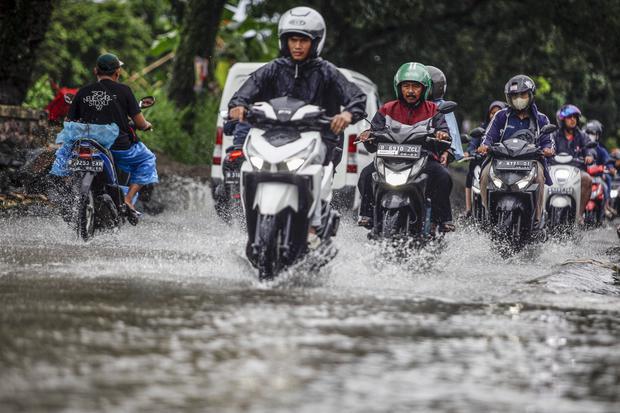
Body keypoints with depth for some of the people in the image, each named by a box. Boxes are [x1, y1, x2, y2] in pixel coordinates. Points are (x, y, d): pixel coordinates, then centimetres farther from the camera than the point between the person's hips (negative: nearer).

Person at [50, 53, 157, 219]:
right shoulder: (123, 90, -3)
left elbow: (69, 122, 11)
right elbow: (140, 123, -3)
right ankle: (129, 199, 7)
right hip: (119, 147, -3)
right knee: (147, 160, 23)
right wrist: (147, 125, 22)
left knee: (64, 150, 33)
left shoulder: (83, 92, 4)